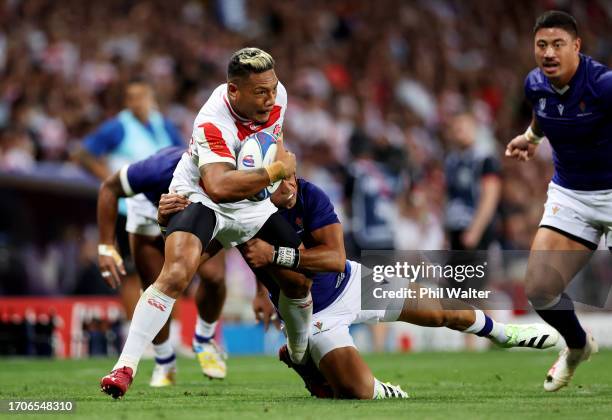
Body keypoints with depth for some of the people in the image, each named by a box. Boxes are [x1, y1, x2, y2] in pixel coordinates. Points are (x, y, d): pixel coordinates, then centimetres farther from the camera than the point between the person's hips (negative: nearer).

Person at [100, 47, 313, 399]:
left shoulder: (277, 95, -11)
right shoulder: (213, 123, -33)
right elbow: (218, 186, -47)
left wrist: (285, 180, 3)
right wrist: (277, 171, -39)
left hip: (253, 205, 7)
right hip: (201, 198, -7)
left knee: (299, 280, 6)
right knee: (176, 275, -29)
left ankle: (301, 356, 35)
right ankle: (125, 369, -27)